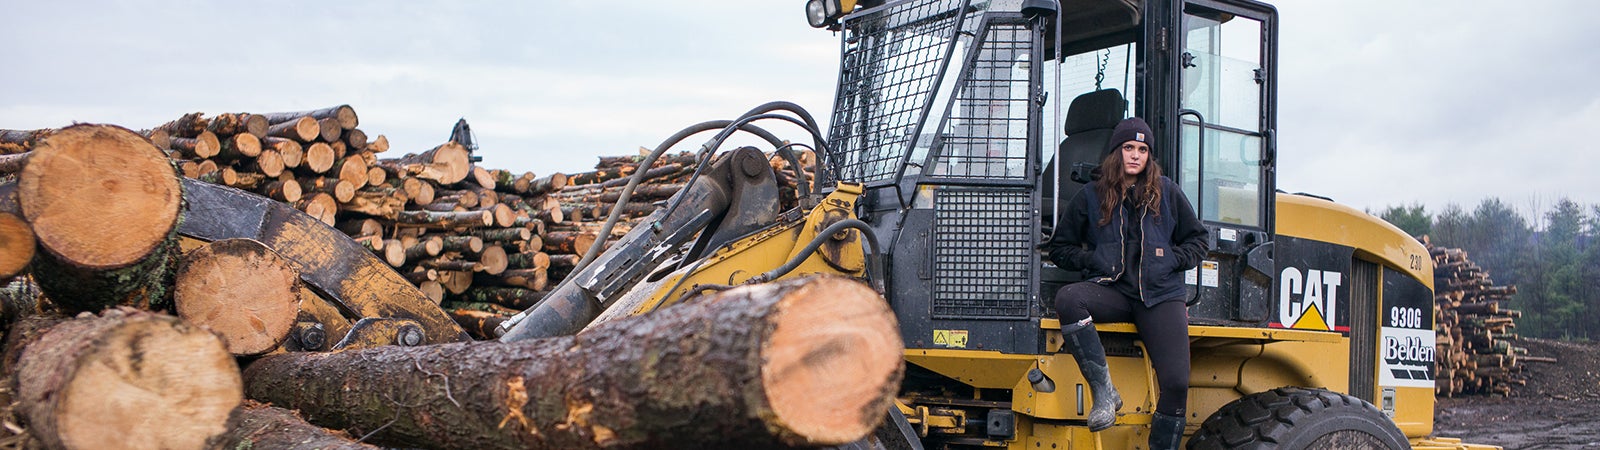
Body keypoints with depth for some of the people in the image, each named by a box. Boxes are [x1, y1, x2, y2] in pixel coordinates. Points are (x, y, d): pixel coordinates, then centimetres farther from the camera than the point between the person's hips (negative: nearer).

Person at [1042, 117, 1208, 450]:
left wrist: (1172, 259, 0)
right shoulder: (1091, 196, 10)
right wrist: (1092, 259, -4)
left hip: (1160, 294, 0)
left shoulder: (1167, 192, 13)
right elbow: (1059, 247, 15)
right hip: (1112, 291, 0)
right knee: (1067, 299, -35)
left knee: (1176, 382, -19)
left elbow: (1197, 241, 20)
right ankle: (1103, 391, -25)